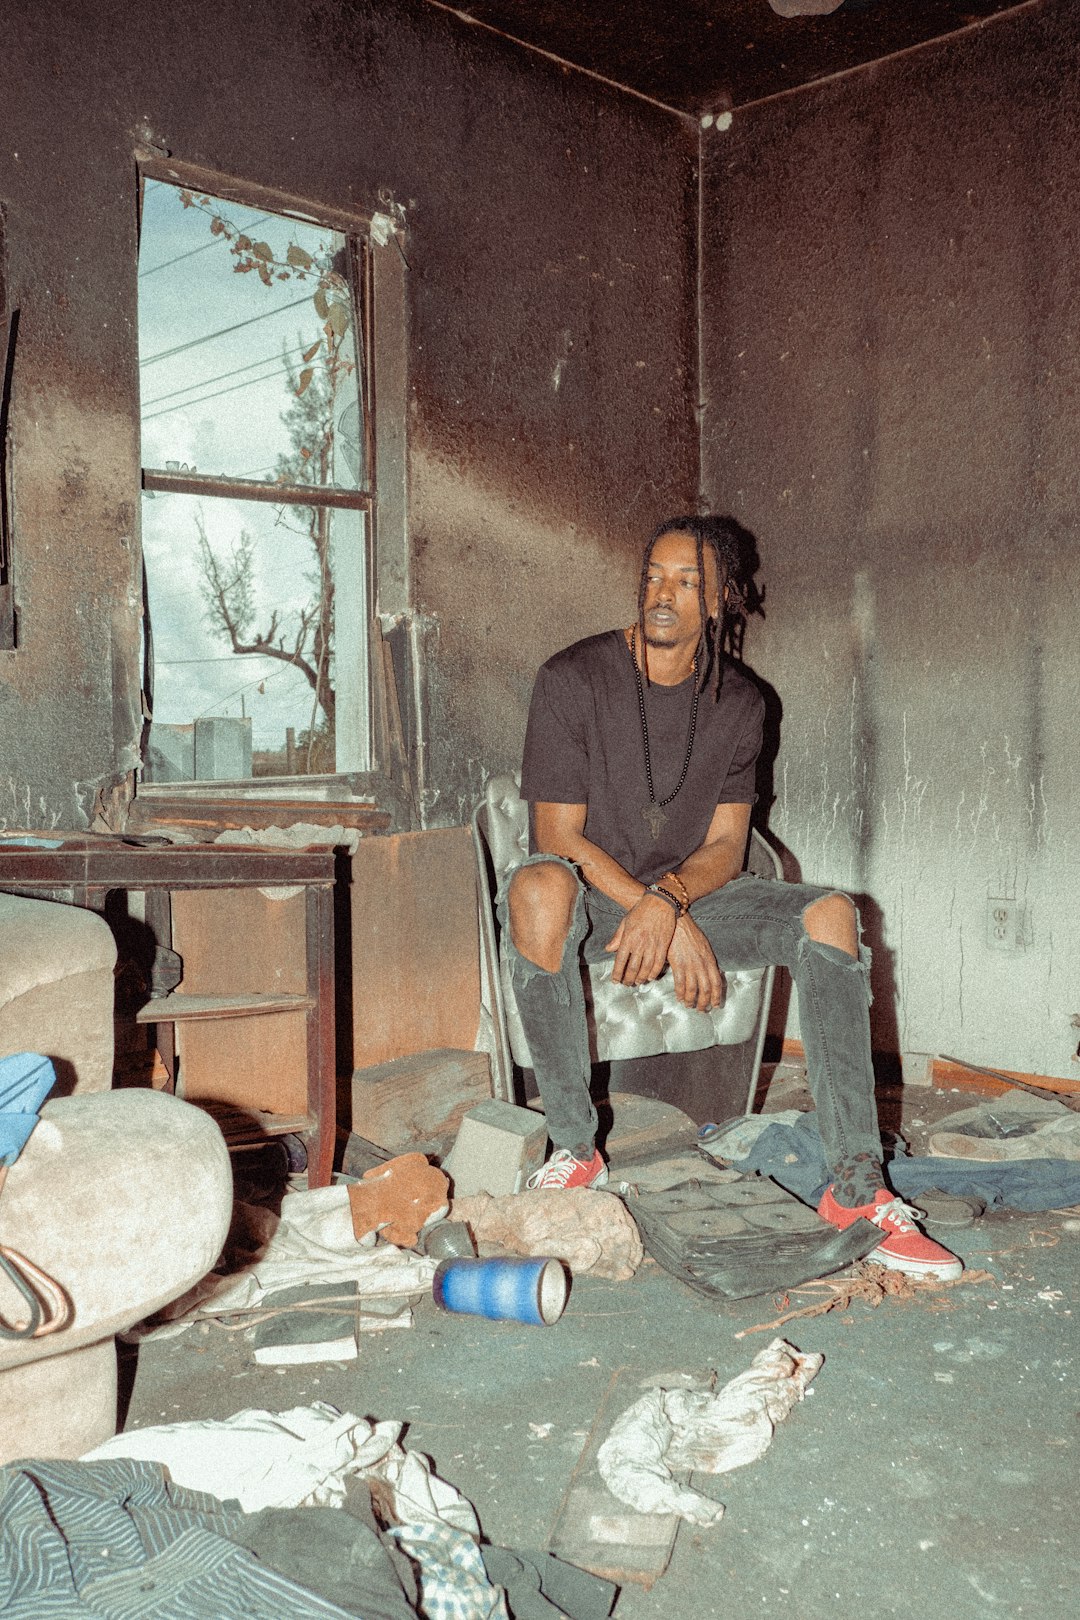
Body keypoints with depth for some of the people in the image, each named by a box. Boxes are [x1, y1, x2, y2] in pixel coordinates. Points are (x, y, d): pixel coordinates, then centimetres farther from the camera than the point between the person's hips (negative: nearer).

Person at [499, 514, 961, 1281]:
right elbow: (557, 835, -14)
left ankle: (858, 1189, -19)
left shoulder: (738, 703, 3)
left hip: (691, 893, 4)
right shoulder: (573, 679, -10)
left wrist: (668, 901, -25)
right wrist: (675, 927, -23)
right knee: (539, 890, -39)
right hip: (591, 896, -4)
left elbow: (726, 846, -1)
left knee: (830, 915, -20)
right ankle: (575, 1148, -25)